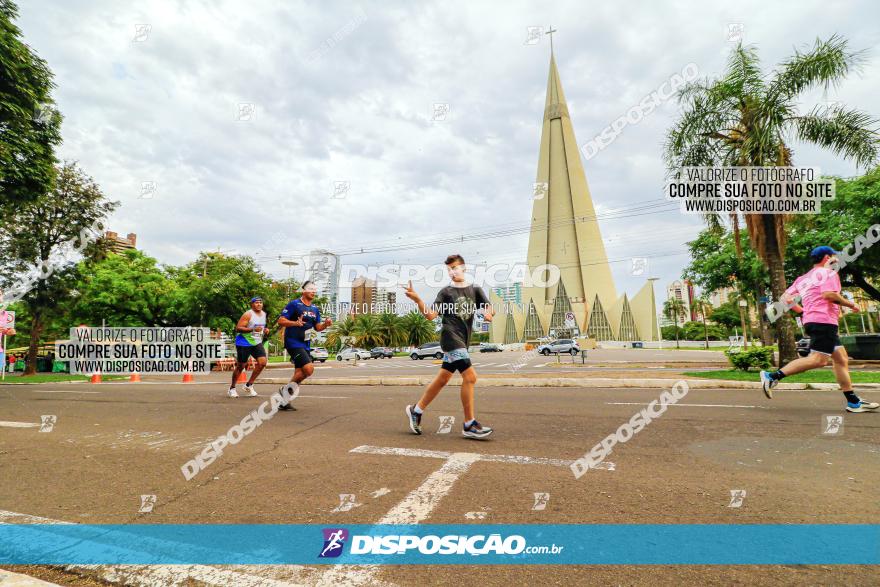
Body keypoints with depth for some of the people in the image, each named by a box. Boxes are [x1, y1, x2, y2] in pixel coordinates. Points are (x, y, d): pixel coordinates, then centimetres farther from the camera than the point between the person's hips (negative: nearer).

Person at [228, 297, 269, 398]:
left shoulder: (264, 314, 9)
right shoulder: (248, 315, -14)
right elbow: (238, 328, -20)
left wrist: (264, 330, 6)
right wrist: (253, 330, -30)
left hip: (257, 342, 6)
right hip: (244, 343, -6)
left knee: (263, 362, -9)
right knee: (241, 366, 3)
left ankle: (249, 385, 6)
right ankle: (232, 388, 23)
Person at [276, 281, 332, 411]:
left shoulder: (315, 309, 14)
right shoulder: (294, 304, -7)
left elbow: (317, 327, 17)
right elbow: (280, 321, -11)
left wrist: (325, 324, -4)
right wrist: (295, 323, -27)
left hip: (305, 344, 8)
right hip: (293, 342, -8)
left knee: (299, 373, 8)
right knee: (309, 368, -19)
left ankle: (283, 401, 19)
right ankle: (288, 388, 3)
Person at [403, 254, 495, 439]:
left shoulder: (475, 290, 13)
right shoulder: (446, 292, 1)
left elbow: (488, 308, 4)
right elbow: (431, 315, -7)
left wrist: (488, 313, -20)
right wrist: (417, 300, -23)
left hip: (462, 340, 5)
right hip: (451, 338, -5)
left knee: (443, 379, 11)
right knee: (470, 376, -15)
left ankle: (416, 410, 26)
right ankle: (469, 425, -5)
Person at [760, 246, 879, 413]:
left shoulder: (803, 278, 21)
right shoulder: (828, 272, 0)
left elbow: (785, 298, 15)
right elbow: (829, 294, -17)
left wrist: (803, 310, 24)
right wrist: (851, 305, -3)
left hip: (811, 320, 9)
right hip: (823, 320, -9)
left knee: (841, 359, 12)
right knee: (818, 360, -17)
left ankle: (853, 402, 14)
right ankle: (773, 376, -25)